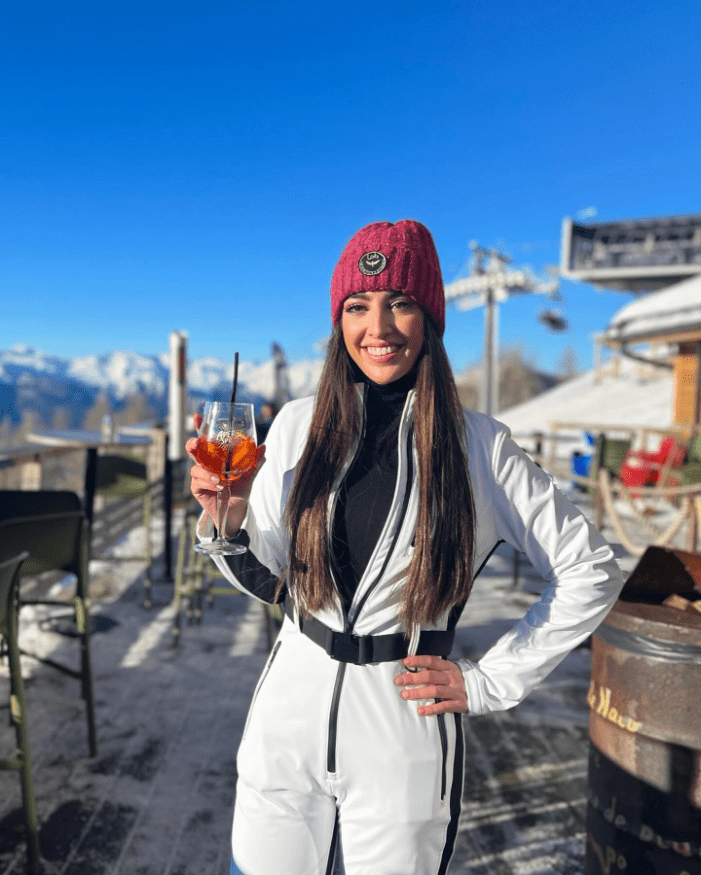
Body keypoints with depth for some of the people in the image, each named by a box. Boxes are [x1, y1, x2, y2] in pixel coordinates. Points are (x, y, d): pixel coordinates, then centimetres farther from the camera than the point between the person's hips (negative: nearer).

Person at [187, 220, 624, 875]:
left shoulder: (479, 446, -9)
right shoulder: (299, 425, -3)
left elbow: (591, 574, -2)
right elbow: (268, 579, 3)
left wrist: (491, 683, -3)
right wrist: (231, 519, -16)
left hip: (404, 731, -2)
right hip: (287, 718, 3)